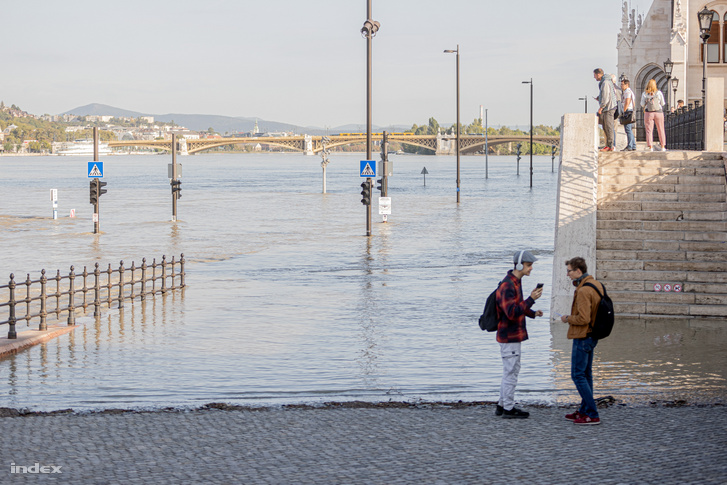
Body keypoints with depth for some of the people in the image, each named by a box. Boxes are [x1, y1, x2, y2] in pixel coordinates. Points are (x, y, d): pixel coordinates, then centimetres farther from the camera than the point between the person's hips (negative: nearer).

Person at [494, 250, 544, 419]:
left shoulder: (515, 282, 12)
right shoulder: (507, 286, -21)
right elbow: (512, 312, -29)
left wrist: (532, 313, 10)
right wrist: (531, 299, -30)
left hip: (513, 335, 11)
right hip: (509, 336, -11)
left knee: (511, 370, 16)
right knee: (511, 371, -3)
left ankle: (502, 405, 24)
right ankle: (508, 409, 4)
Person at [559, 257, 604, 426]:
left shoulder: (583, 291, -22)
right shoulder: (596, 285, 9)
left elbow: (583, 318, -26)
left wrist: (568, 319, -10)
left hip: (582, 337, -10)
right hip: (592, 335, 10)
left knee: (578, 375, -5)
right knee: (586, 374, 17)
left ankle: (592, 415, -6)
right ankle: (584, 410, 24)